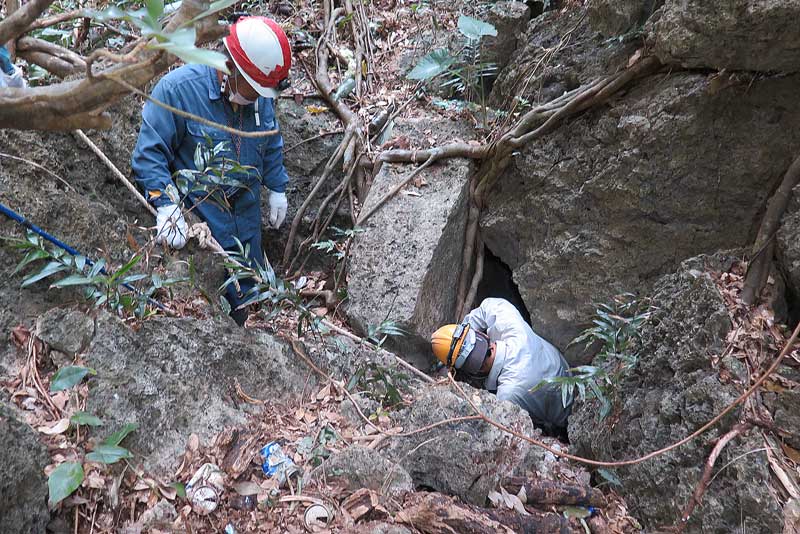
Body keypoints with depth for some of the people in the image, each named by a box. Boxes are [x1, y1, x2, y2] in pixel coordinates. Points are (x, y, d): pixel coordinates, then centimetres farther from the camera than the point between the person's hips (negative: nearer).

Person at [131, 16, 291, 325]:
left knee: (247, 289, 19)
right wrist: (166, 206, -29)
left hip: (247, 216, 6)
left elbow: (272, 146, 14)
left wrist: (277, 189, 17)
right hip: (199, 221, -6)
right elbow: (149, 153, -20)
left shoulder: (261, 96, -3)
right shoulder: (177, 89, -21)